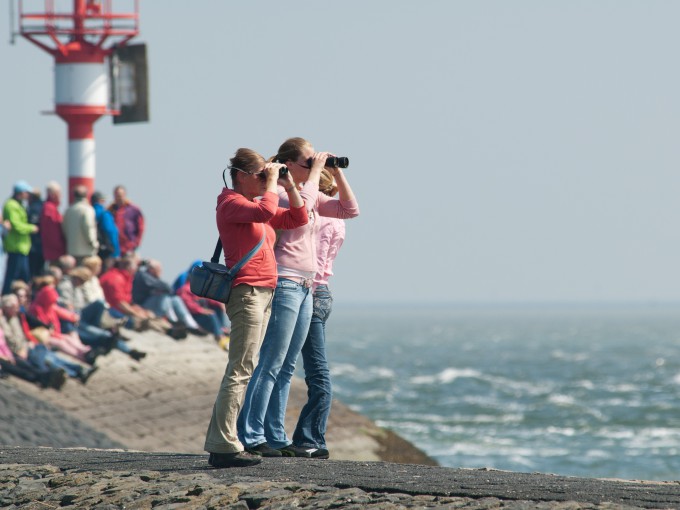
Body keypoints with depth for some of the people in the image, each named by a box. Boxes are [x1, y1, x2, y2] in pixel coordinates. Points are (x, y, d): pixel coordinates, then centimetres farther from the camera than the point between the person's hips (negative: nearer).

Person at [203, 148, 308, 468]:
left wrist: (289, 187, 13)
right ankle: (224, 446, -17)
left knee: (242, 370, 9)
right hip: (247, 293, -10)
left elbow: (298, 219, 25)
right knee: (241, 370, -14)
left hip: (264, 294, 10)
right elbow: (266, 211, -27)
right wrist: (271, 184, -12)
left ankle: (218, 444, 10)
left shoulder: (255, 205, 21)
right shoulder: (232, 204, -7)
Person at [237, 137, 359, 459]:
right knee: (270, 366, -10)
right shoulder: (278, 194, -10)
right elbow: (301, 205, -31)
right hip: (285, 284, -9)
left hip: (306, 287, 9)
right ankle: (250, 437, -9)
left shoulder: (311, 194, 16)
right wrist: (315, 172, -18)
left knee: (286, 368, 10)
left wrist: (336, 173, 9)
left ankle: (275, 438, 13)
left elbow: (349, 209, 18)